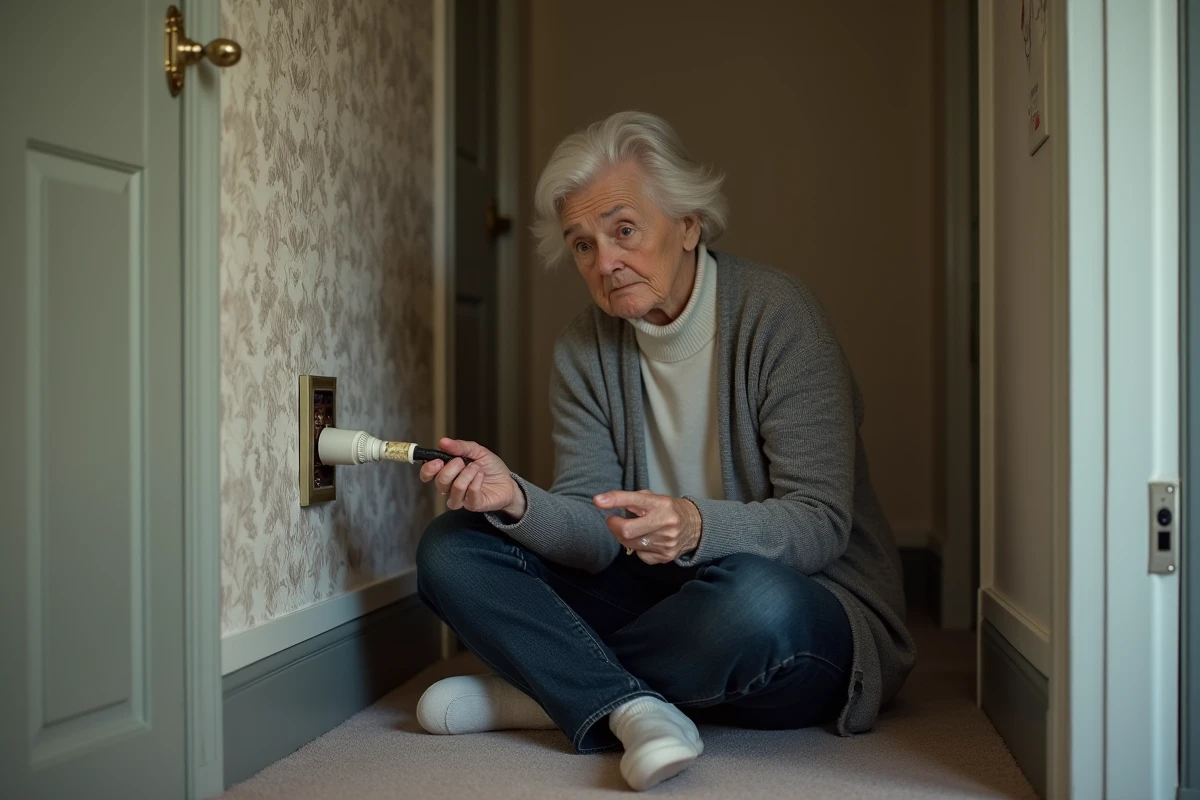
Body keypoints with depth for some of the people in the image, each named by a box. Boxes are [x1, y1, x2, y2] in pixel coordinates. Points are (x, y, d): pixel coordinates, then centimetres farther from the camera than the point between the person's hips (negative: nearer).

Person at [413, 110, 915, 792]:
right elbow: (595, 537, -6)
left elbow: (821, 524, -20)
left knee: (755, 597, -41)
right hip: (664, 595, 5)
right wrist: (515, 499, -27)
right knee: (452, 546, -7)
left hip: (816, 611, -4)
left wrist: (697, 527, -38)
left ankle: (550, 692, -14)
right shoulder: (585, 350, 1)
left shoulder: (775, 312, -15)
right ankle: (631, 710, -27)